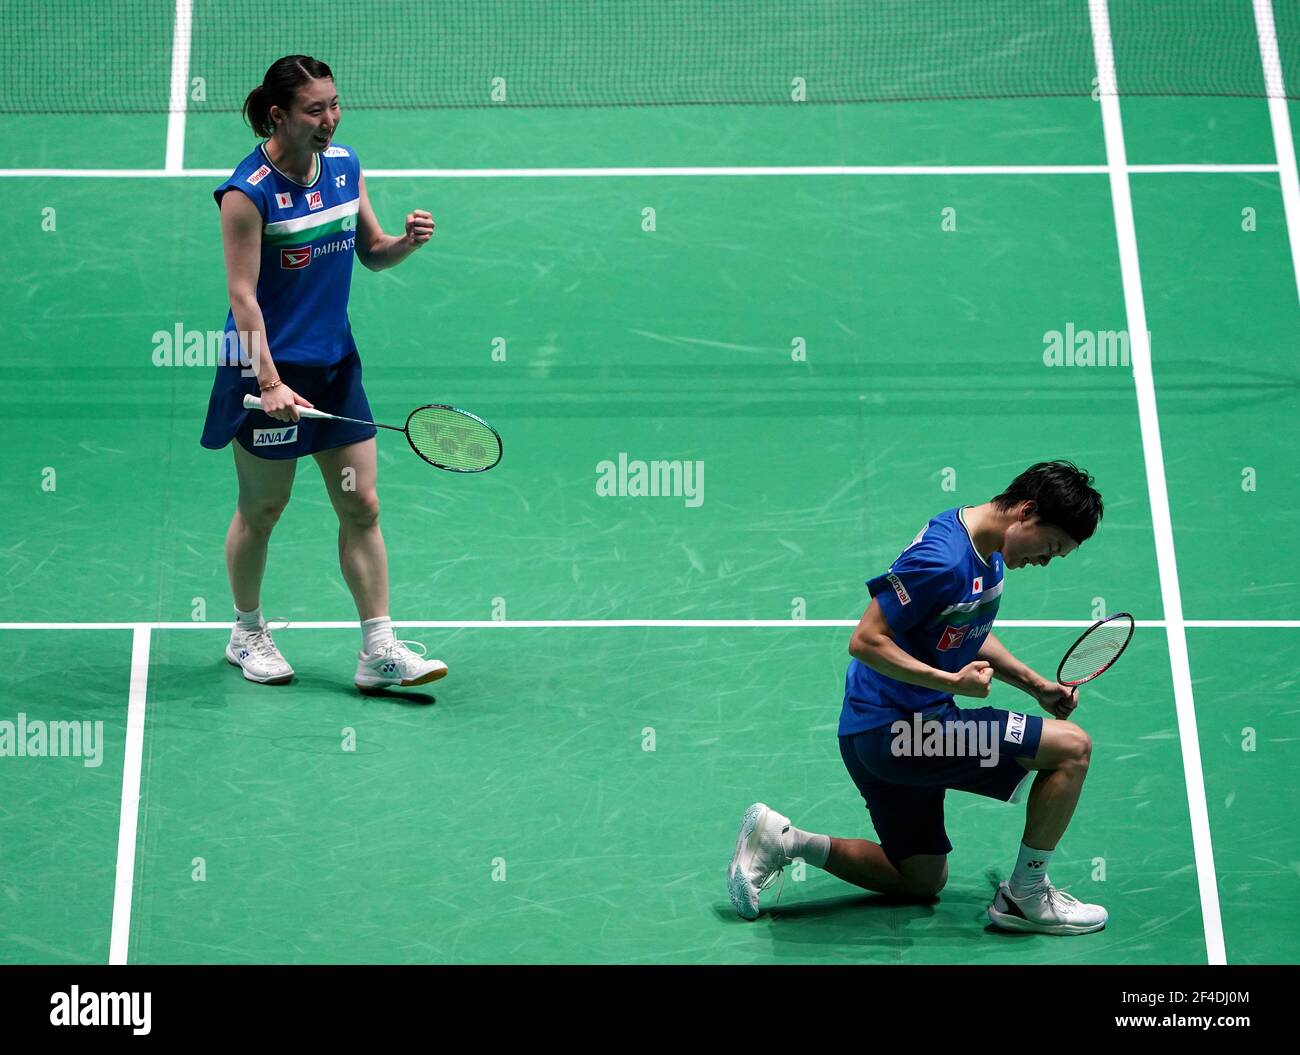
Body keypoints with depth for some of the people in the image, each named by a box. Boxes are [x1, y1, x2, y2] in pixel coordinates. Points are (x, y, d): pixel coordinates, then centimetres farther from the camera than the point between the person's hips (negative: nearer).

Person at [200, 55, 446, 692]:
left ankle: (379, 651, 9)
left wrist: (407, 241, -10)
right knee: (261, 509, 9)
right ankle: (247, 634, 30)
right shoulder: (248, 190, -16)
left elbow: (372, 254, 13)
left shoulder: (345, 165, 3)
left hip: (336, 362, 6)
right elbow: (242, 294, -18)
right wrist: (269, 381, -26)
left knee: (362, 507, 3)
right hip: (268, 368, -6)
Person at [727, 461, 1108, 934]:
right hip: (896, 728, -10)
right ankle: (1025, 896, 1)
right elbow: (865, 641, -24)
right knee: (1072, 745, -12)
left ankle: (782, 839, 16)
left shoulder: (987, 550, 7)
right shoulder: (943, 558, -24)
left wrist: (1035, 685, 11)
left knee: (922, 879, 23)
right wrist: (952, 681, -28)